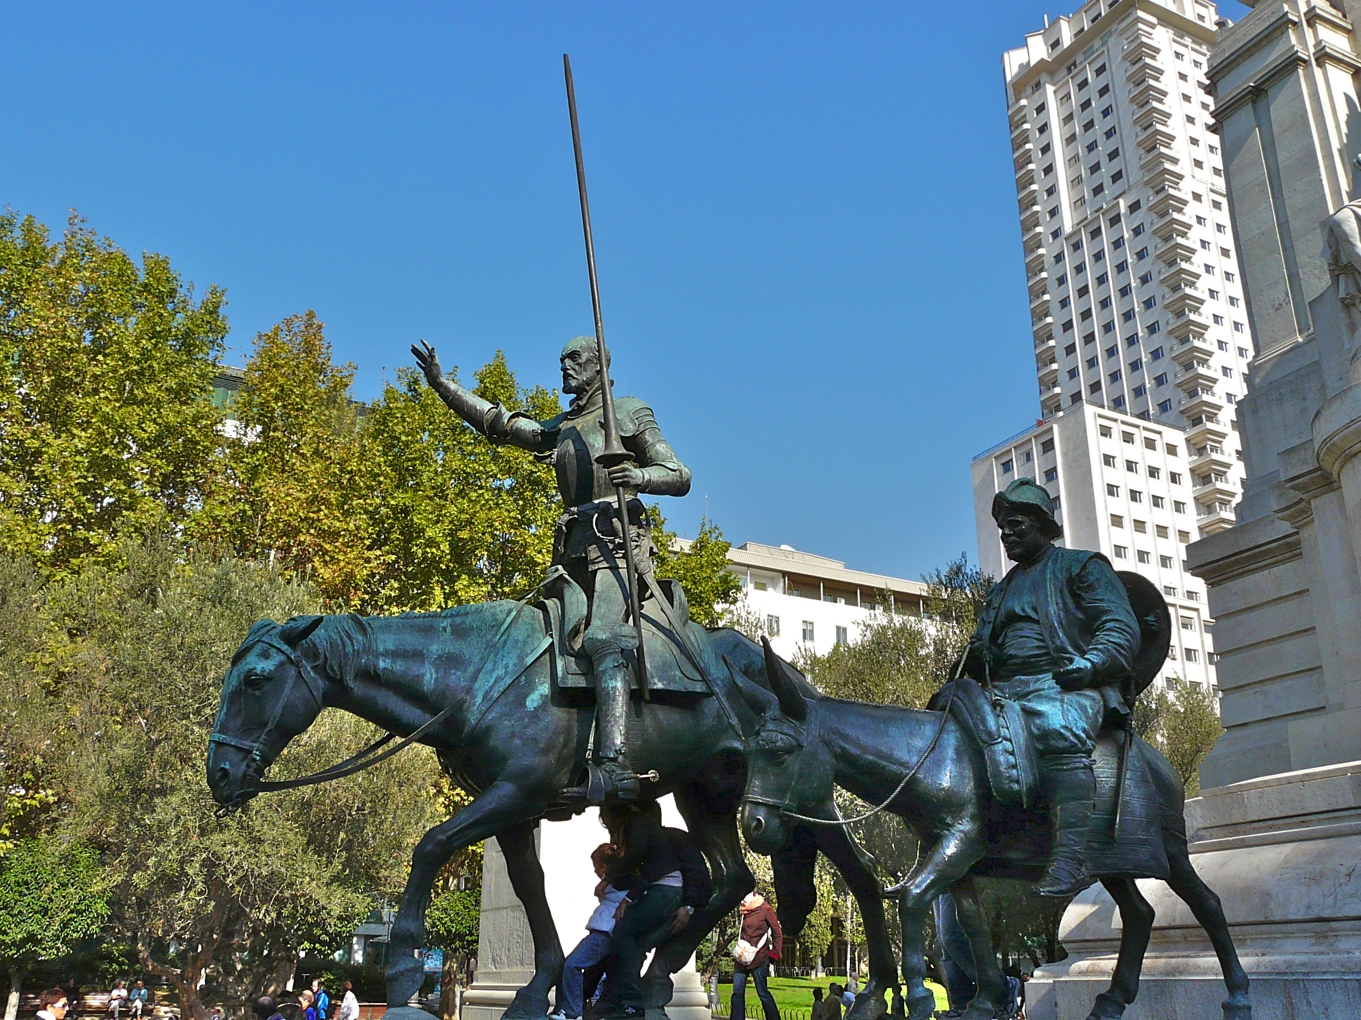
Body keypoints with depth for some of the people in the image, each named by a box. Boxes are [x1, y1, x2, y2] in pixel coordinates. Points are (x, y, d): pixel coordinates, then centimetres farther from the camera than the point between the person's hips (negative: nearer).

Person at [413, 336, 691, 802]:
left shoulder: (629, 414, 9)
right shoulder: (560, 429, 27)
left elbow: (681, 477, 4)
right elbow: (497, 422, 23)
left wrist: (640, 476, -17)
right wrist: (441, 383, 18)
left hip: (617, 541, -8)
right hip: (573, 553, 8)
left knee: (603, 638, -27)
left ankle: (612, 762, -40)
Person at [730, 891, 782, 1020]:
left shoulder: (765, 910, -3)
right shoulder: (745, 912, 14)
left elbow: (777, 933, -3)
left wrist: (774, 954, -8)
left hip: (759, 958, -6)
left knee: (763, 993, -4)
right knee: (737, 993, 3)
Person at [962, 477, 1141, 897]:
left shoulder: (1082, 566, 12)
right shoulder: (1001, 590, 30)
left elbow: (1121, 629, 0)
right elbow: (983, 644, 31)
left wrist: (1089, 664, -19)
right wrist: (974, 658, 5)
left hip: (1063, 685, -6)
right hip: (1003, 690, 7)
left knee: (1060, 733, -37)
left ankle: (1071, 859, -43)